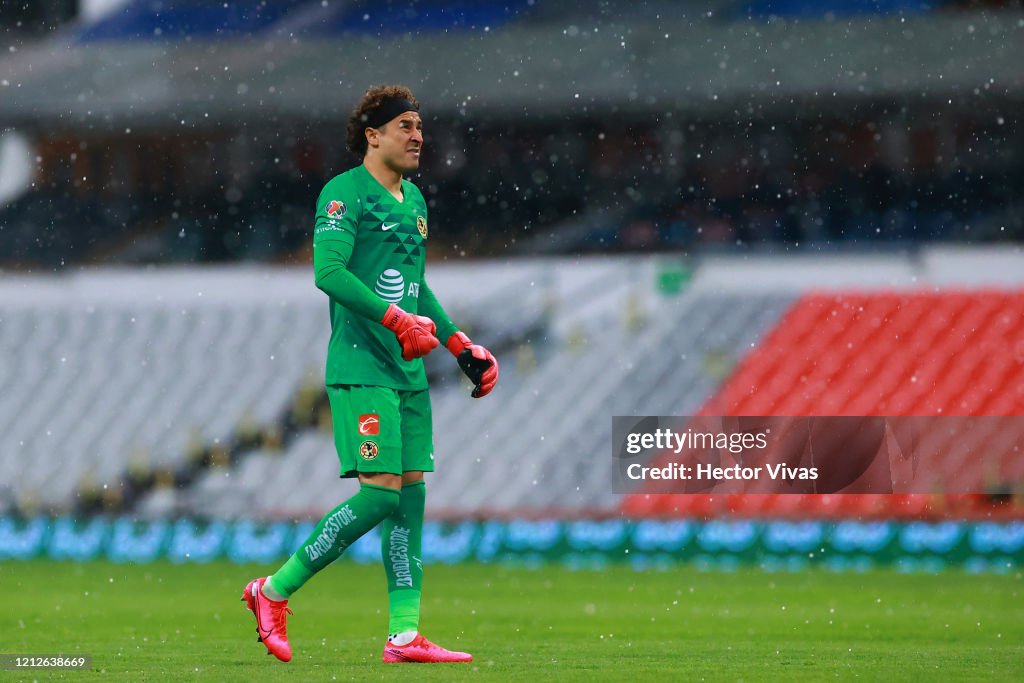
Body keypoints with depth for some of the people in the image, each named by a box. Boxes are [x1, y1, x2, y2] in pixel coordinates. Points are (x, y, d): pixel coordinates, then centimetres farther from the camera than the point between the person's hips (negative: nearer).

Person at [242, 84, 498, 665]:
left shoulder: (414, 199, 18)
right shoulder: (345, 193, -9)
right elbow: (329, 272, -20)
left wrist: (460, 345, 23)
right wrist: (397, 319, -24)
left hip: (409, 372, 8)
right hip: (361, 369, -8)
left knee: (412, 491, 3)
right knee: (381, 492, -14)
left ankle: (404, 634, 5)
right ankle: (275, 590, -1)